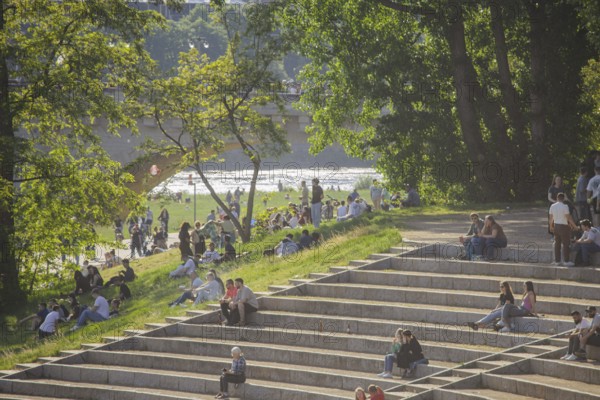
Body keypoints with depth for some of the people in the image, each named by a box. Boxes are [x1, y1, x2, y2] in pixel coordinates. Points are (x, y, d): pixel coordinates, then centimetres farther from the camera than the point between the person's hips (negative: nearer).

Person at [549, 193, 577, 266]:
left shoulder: (552, 206, 2)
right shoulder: (565, 206, -15)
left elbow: (551, 217, 10)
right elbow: (569, 217, -15)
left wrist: (551, 226, 23)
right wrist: (574, 225, -5)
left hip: (556, 226, 6)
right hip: (564, 226, -6)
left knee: (557, 243, 13)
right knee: (566, 244, 0)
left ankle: (557, 260, 15)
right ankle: (566, 261, -1)